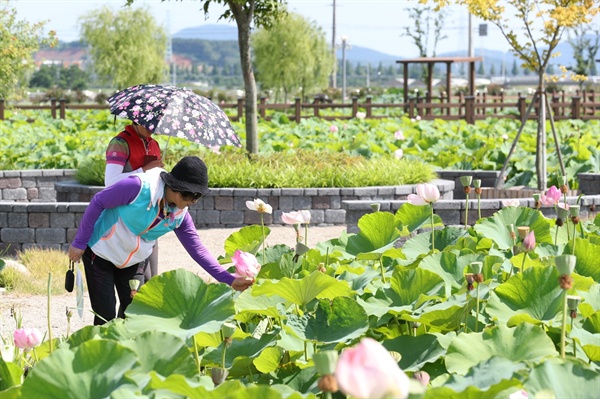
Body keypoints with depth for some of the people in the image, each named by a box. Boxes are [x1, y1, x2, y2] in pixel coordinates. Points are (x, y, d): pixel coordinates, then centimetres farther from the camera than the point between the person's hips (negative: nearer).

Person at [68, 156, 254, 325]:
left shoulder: (180, 215, -10)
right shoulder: (140, 186, -29)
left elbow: (198, 249, -5)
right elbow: (98, 202, -21)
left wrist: (229, 280, -14)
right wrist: (79, 243, -17)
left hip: (132, 262, 6)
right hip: (101, 253, -6)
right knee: (105, 317, -8)